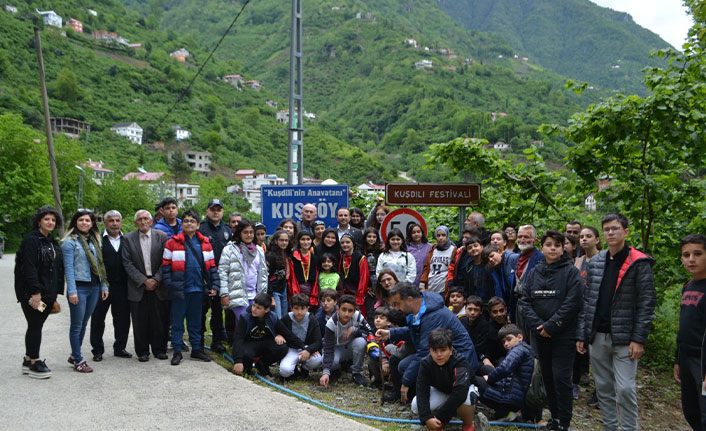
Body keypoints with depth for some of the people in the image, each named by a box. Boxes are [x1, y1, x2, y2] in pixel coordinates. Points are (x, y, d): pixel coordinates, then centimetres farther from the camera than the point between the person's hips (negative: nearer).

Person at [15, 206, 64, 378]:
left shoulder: (53, 242, 15)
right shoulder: (31, 240, -10)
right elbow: (29, 268, -17)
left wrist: (55, 293, 13)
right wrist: (35, 292, -22)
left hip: (48, 293, 8)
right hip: (32, 292, -8)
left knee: (36, 326, 13)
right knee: (35, 326, -2)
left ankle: (28, 360, 22)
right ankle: (34, 363, 7)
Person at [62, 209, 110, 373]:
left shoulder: (95, 240, 12)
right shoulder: (70, 241, -6)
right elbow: (68, 267, -11)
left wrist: (104, 286, 9)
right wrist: (72, 291, -16)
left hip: (94, 287, 6)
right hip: (79, 287, -6)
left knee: (84, 323, 14)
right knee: (77, 325, 2)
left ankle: (74, 355, 27)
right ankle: (78, 361, 9)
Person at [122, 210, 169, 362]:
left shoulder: (162, 236, 2)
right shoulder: (128, 239, 2)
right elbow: (128, 263, -3)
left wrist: (156, 279, -9)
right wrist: (144, 280, -10)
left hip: (158, 285, 0)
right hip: (138, 287, 0)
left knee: (160, 320, 3)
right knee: (140, 321, 3)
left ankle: (159, 349, 17)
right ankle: (142, 352, 15)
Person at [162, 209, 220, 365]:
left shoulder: (205, 243, 7)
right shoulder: (173, 242, -2)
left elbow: (211, 266, 8)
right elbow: (166, 266, -3)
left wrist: (214, 286, 2)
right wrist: (169, 285, -11)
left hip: (198, 288, 3)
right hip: (180, 289, -3)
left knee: (195, 320, 13)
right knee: (177, 320, 5)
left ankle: (196, 349, 23)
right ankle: (177, 351, 15)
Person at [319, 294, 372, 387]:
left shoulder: (358, 317, -22)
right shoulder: (331, 323, -26)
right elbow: (328, 349, -30)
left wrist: (354, 330, -34)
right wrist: (326, 372, -41)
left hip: (352, 347, 2)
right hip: (337, 348, -2)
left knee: (361, 341, -32)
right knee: (332, 361, -35)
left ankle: (356, 373, -12)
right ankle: (336, 368, 5)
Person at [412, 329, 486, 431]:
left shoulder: (460, 363, -35)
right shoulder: (426, 363, -23)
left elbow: (460, 393, -45)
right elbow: (422, 391, -28)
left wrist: (440, 417, -44)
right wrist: (426, 418, -41)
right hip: (441, 391, 4)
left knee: (464, 399, -41)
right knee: (416, 406, -23)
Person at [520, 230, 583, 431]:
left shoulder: (571, 271, -7)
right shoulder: (535, 272, 8)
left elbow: (573, 303, -15)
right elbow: (525, 300, 4)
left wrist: (550, 326, -16)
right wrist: (537, 325, -10)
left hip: (563, 335, -5)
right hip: (540, 335, 5)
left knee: (561, 378, -5)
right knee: (548, 377, 13)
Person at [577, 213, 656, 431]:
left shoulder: (639, 263, -6)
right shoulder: (595, 262, 9)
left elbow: (647, 303, -9)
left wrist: (639, 339, -14)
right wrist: (582, 334, 6)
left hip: (624, 338, -5)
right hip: (598, 337, 5)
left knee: (625, 388, -5)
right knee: (603, 387, 12)